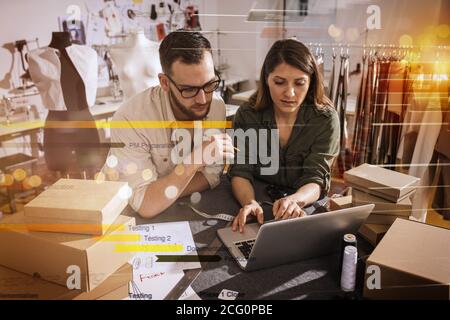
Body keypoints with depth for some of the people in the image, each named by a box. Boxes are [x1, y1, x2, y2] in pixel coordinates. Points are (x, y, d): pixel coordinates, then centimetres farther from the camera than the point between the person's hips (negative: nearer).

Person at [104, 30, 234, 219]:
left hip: (182, 210, 4)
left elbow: (211, 175, -6)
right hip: (126, 211, -3)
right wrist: (194, 160, -32)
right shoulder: (131, 119, -25)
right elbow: (145, 205, -25)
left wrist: (163, 196, -17)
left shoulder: (216, 106, -11)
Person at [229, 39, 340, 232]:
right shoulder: (247, 116, -6)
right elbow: (240, 172, -11)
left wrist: (295, 200, -37)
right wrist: (249, 202, -33)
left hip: (307, 210, 0)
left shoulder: (325, 120, -9)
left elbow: (315, 179, -14)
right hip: (260, 211, 0)